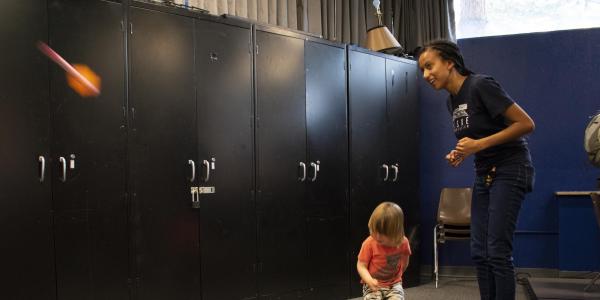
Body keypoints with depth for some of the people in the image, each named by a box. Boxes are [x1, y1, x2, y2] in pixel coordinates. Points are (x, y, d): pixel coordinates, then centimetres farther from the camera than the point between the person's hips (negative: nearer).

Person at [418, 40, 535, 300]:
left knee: (497, 252, -10)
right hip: (484, 174, 9)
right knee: (479, 253, 5)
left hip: (510, 171, -8)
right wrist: (461, 154, 0)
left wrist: (480, 144, -22)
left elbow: (526, 124, -19)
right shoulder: (451, 101, 9)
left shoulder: (481, 85, -17)